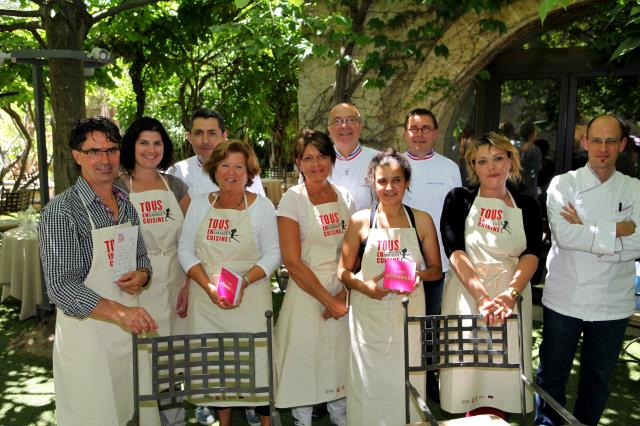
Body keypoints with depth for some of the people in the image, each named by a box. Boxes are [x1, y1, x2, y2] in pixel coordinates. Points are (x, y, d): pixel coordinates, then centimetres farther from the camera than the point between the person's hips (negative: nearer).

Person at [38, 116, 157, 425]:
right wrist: (120, 312, -32)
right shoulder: (61, 211, -14)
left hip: (130, 328, 6)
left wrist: (141, 276, -6)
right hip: (85, 329, -6)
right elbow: (60, 286, -20)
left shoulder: (127, 205, 7)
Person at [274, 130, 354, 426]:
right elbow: (292, 262, -12)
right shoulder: (293, 199, -7)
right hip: (306, 293, -4)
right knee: (305, 361, 5)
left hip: (343, 294, 4)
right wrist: (329, 300, -13)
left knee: (340, 359, 13)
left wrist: (344, 294, -8)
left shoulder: (344, 197, 5)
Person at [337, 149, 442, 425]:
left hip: (409, 316, 1)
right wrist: (364, 286, -15)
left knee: (406, 385, 3)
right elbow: (344, 272, 4)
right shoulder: (360, 221, 0)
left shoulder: (421, 221, 3)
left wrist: (419, 273, -12)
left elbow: (436, 270, 9)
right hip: (368, 317, 0)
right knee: (369, 385, 3)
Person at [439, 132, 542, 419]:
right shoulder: (459, 199, 0)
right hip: (466, 294, -2)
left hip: (511, 295, 2)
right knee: (466, 369, 3)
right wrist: (482, 296, -23)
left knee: (504, 372, 5)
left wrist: (510, 294, -22)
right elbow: (455, 251, -11)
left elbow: (531, 255, -4)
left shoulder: (527, 206, 7)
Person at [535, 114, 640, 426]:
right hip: (564, 298, -2)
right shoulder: (563, 184, -3)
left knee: (598, 376, 18)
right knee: (553, 372, 12)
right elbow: (563, 234, -19)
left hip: (613, 303, 2)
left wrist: (585, 231, -15)